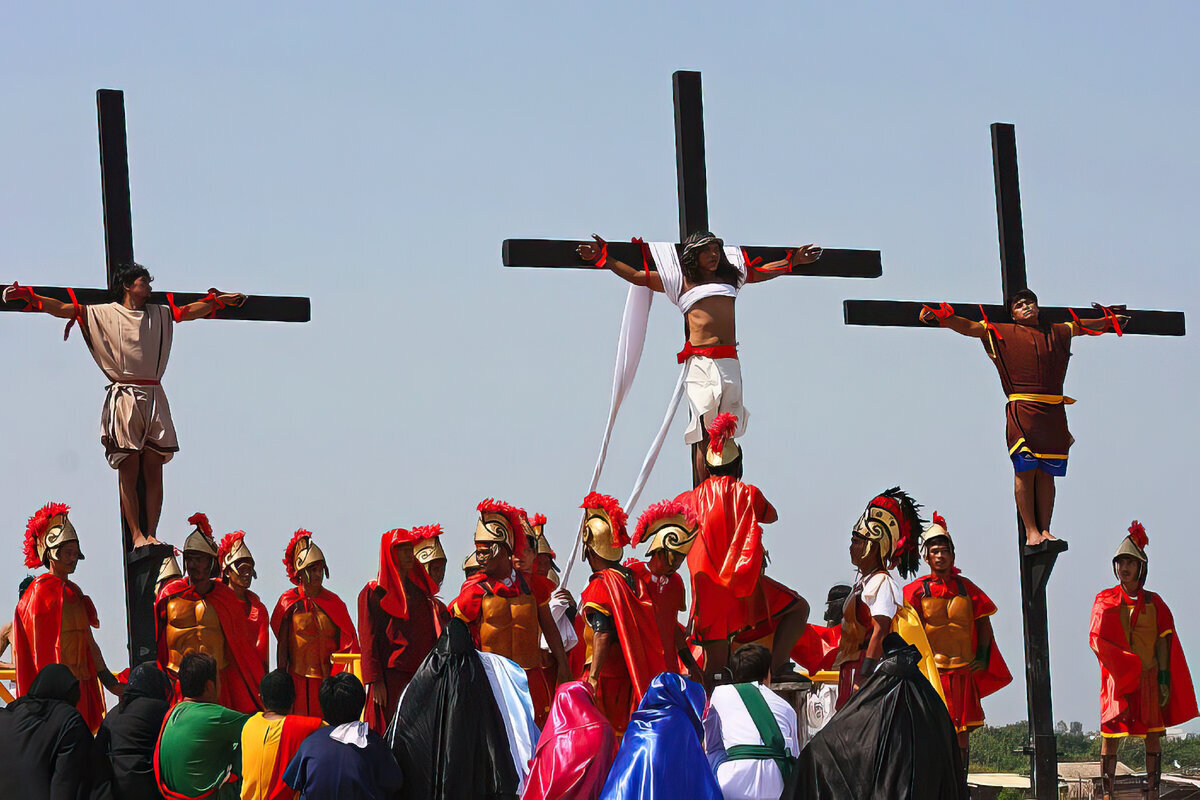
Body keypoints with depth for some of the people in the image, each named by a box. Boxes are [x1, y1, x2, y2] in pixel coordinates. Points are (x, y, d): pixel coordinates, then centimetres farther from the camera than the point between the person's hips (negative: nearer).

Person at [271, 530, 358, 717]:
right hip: (300, 679, -2)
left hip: (329, 679, 2)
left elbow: (346, 643, 10)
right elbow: (282, 646, 3)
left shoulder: (333, 602, 10)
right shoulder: (289, 601, 2)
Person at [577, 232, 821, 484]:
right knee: (705, 435, -10)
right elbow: (637, 276, 11)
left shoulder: (729, 277, 21)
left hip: (729, 362, 4)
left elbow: (761, 273, 39)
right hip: (700, 362, -4)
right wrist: (603, 257, 6)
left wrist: (793, 261, 43)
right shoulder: (681, 281, 10)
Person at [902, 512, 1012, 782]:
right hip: (931, 670, -3)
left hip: (963, 669, 3)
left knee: (962, 732, 4)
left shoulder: (966, 588, 10)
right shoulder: (917, 590, 2)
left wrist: (982, 657, 5)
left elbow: (983, 622, 15)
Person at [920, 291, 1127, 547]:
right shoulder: (1001, 333, 11)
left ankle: (1045, 530, 2)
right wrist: (942, 318, -11)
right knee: (1025, 470, -10)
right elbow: (969, 327, 4)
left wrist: (1109, 321, 52)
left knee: (1046, 473, 2)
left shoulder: (1057, 332, 22)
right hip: (1022, 410, -4)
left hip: (1053, 412, 4)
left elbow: (1081, 326, 40)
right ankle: (1031, 532, -11)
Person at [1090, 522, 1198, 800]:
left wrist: (1164, 679, -4)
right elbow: (1097, 639, -4)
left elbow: (1164, 642, 6)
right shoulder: (1104, 601, 6)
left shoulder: (1153, 602, 9)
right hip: (1117, 679, -1)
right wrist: (1127, 664, -17)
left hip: (1148, 678, 1)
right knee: (1110, 736, -6)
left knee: (1153, 735, -1)